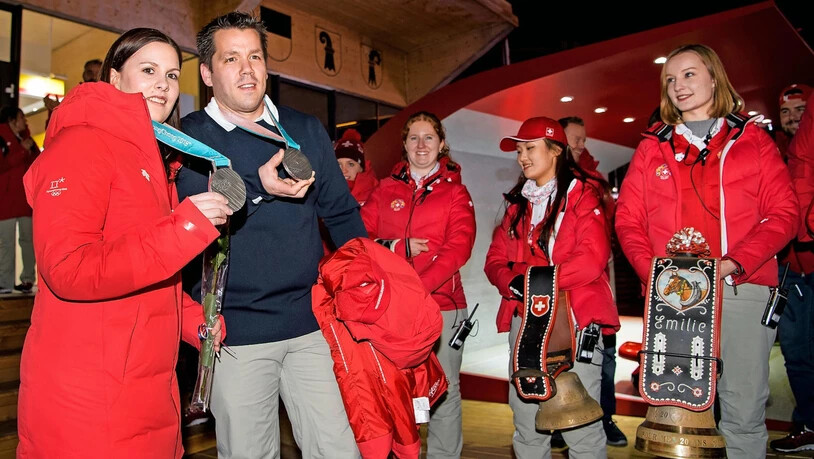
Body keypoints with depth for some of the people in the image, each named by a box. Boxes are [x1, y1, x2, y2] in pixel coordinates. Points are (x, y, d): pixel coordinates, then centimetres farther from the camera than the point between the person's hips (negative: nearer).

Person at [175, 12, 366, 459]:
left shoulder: (306, 130, 10)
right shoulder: (187, 138, 0)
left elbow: (342, 213, 13)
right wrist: (257, 188, -24)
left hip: (310, 324, 3)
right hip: (234, 334, -2)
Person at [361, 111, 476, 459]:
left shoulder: (455, 191, 6)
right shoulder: (385, 190, 12)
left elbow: (458, 247, -7)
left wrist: (417, 286, -19)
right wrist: (400, 247, -13)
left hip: (442, 303, -1)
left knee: (444, 388, 3)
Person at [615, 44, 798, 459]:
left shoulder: (752, 139, 11)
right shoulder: (652, 148, 13)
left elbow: (784, 213, 3)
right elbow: (627, 220, 7)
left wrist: (734, 263, -12)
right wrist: (654, 272, -9)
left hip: (742, 289, 0)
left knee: (745, 410, 2)